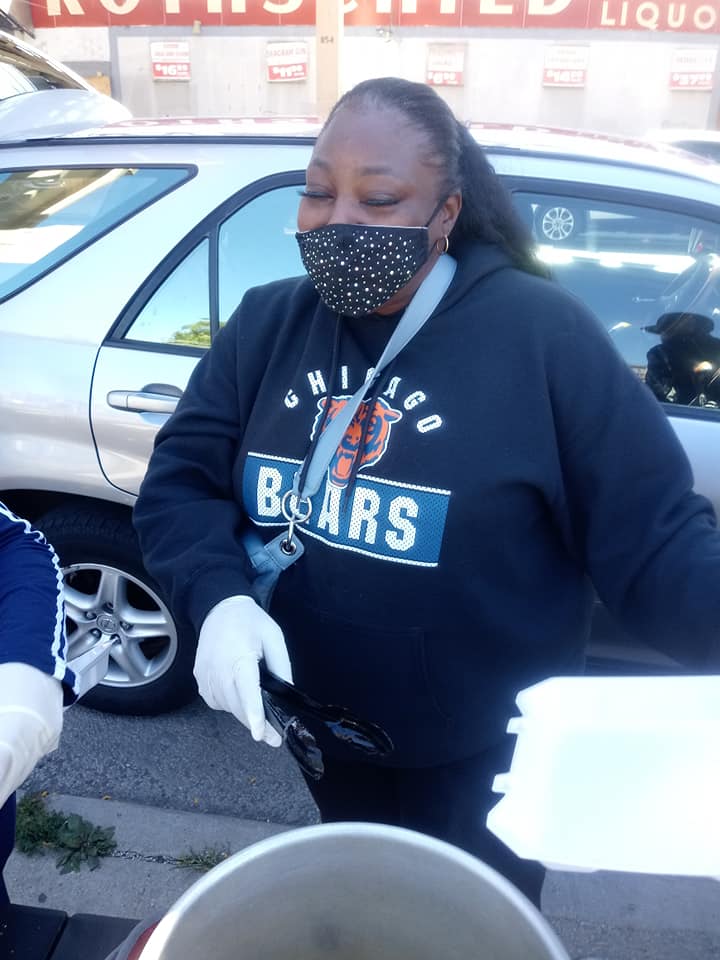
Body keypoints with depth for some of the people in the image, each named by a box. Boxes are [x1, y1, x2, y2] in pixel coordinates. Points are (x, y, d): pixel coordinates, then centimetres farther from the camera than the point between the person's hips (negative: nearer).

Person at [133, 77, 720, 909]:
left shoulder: (543, 334, -18)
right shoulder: (266, 323, -4)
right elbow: (180, 479, -6)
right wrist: (218, 599, -25)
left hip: (483, 760, -4)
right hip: (322, 733, 5)